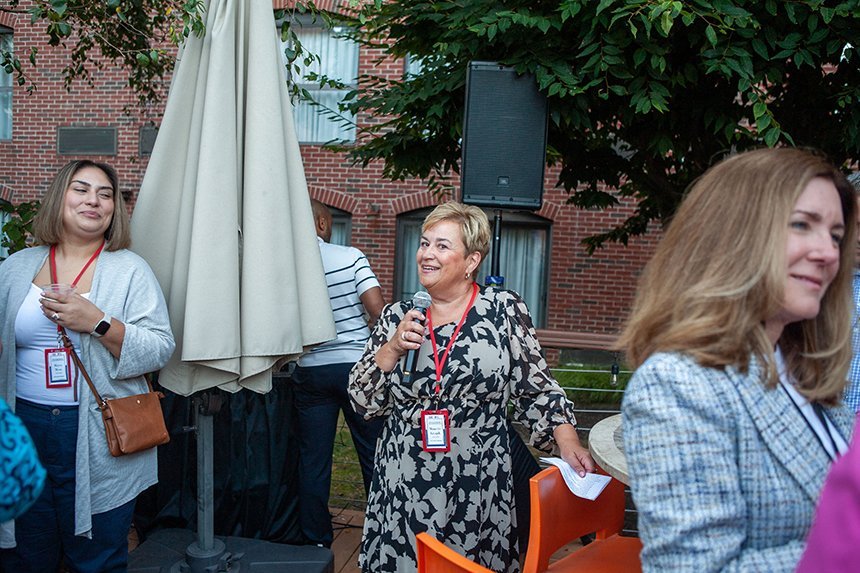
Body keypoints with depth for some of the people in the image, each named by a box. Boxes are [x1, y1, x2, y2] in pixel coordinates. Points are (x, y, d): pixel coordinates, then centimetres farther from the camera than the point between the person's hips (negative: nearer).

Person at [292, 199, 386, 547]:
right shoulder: (351, 257, -7)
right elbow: (377, 309, -14)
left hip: (310, 372, 2)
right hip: (356, 365, -2)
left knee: (313, 461, 10)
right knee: (373, 454, 10)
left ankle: (315, 541, 21)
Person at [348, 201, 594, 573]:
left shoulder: (505, 310, -4)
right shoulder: (397, 317, 3)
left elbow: (537, 391, 1)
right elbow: (363, 402, 3)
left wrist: (568, 442, -11)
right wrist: (392, 348, -11)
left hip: (478, 489, -2)